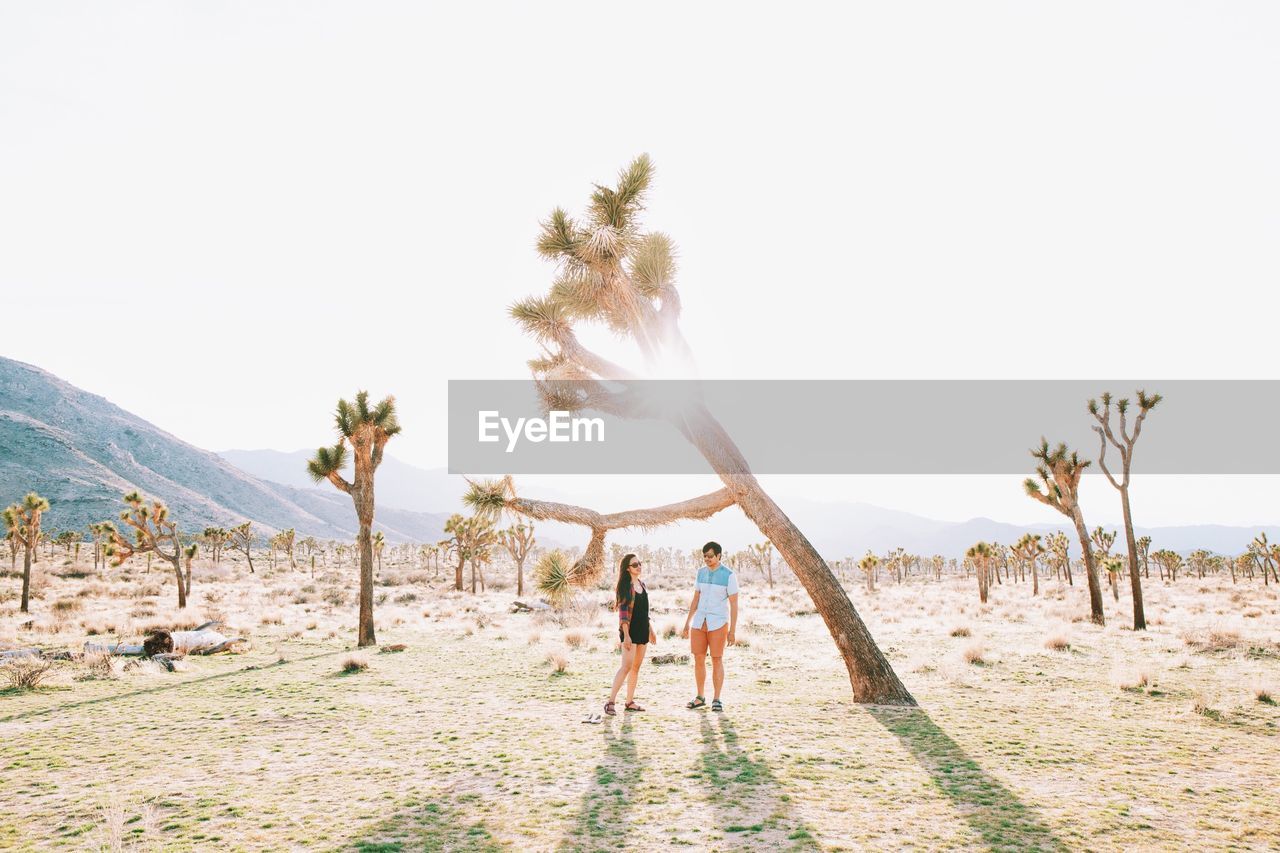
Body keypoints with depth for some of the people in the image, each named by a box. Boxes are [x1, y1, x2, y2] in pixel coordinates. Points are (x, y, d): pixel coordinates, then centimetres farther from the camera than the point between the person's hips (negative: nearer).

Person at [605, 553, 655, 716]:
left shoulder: (642, 585, 13)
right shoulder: (625, 586, -10)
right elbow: (623, 612, -15)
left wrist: (651, 630, 19)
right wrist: (626, 635, -21)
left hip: (643, 631, 8)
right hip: (630, 631, -8)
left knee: (636, 667, 8)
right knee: (627, 666, -14)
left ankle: (630, 701, 14)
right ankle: (610, 701, -12)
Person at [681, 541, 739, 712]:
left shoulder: (729, 575, -10)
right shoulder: (701, 572, 7)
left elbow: (734, 604, -9)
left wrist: (732, 631, -12)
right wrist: (687, 624, 10)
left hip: (718, 623, -5)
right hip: (700, 622, 5)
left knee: (717, 660, -3)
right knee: (698, 660, 7)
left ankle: (717, 700, 7)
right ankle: (700, 698, 19)